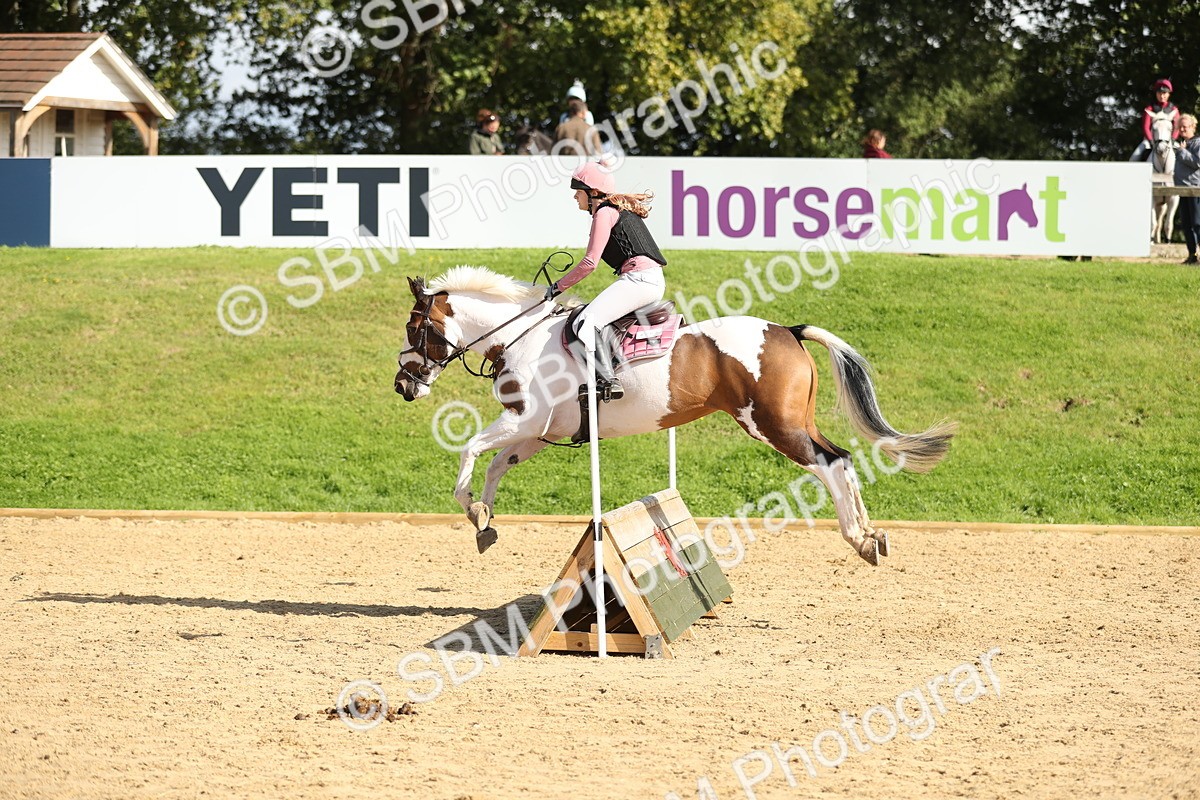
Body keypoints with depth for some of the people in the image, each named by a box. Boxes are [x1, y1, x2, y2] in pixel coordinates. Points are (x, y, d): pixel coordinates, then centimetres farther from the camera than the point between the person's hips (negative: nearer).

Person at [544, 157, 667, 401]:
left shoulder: (604, 213, -5)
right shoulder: (621, 210, 25)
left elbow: (590, 262, -11)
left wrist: (559, 286, -2)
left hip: (639, 278, -11)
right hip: (653, 281, 11)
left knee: (588, 320, -22)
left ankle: (607, 380, -35)